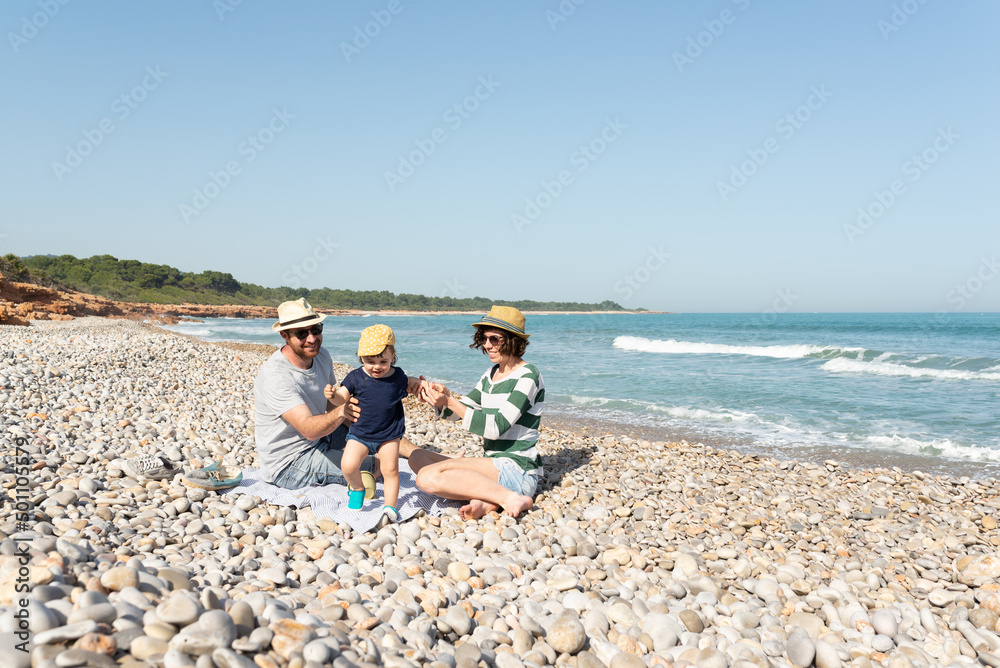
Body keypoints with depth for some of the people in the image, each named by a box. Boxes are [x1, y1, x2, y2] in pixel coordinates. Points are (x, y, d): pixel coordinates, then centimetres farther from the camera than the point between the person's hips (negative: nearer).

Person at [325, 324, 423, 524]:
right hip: (359, 434, 0)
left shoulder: (398, 376, -3)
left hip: (389, 435, 1)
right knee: (348, 466, -16)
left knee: (390, 470, -2)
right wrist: (332, 395, -26)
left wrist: (416, 383, 2)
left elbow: (407, 387, 18)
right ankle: (357, 488, 15)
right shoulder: (356, 377, -7)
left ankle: (390, 506, 14)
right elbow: (342, 399, -7)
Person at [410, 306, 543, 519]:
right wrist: (440, 400, -8)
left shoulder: (527, 376, -12)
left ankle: (510, 498, -19)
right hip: (494, 466, 10)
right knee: (417, 457, 4)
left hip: (517, 470, -10)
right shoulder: (491, 374, 14)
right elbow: (456, 412, 14)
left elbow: (496, 427, -20)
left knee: (428, 477, -22)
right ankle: (484, 500, -13)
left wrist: (450, 401, -23)